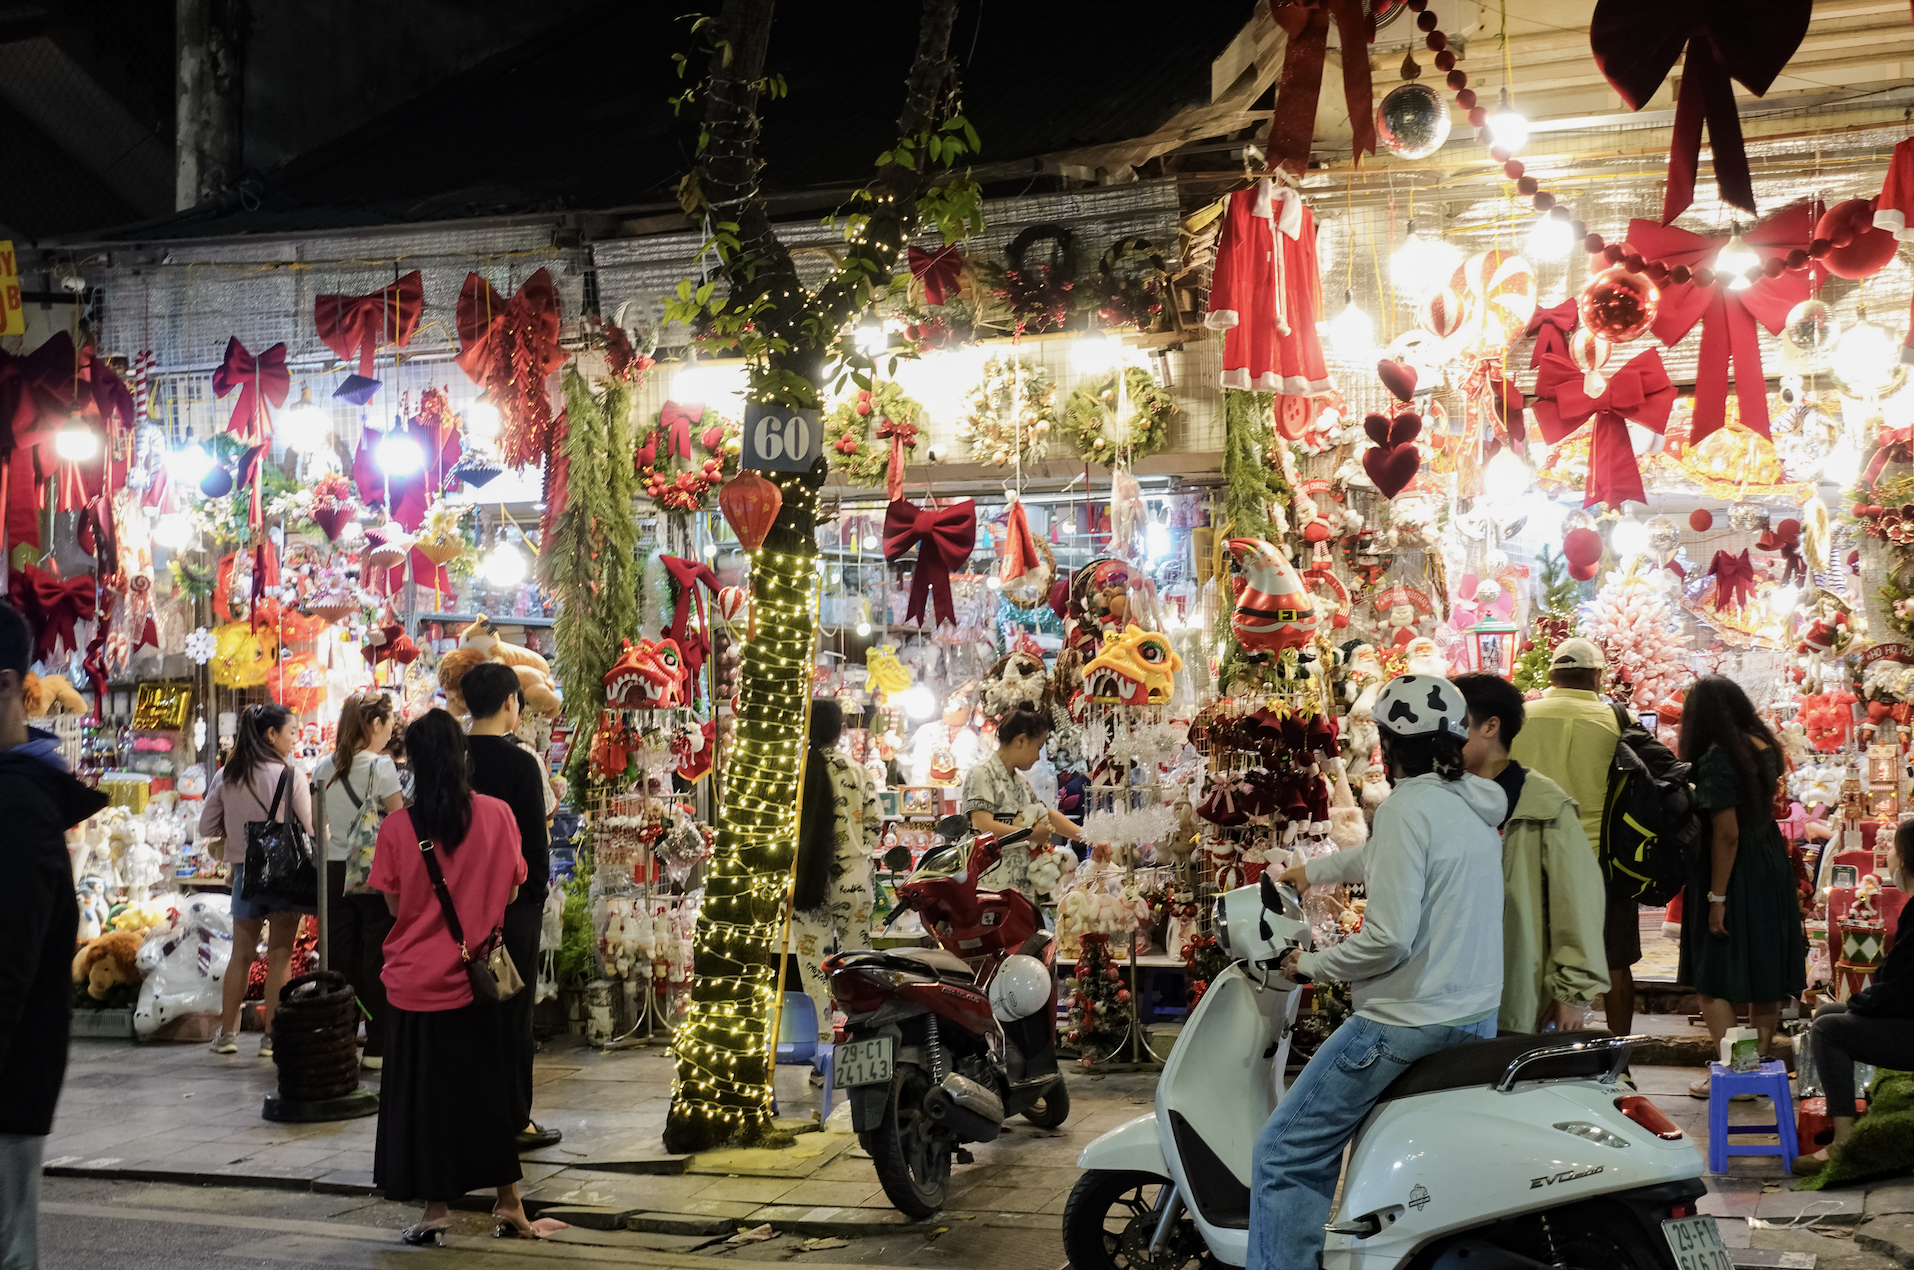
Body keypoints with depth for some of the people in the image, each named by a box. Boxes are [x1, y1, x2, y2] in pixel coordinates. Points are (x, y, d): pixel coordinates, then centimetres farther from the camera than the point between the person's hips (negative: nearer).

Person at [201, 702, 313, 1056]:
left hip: (245, 871, 4)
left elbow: (207, 828, 6)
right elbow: (310, 829, -9)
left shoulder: (226, 776, 1)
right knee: (280, 956, 4)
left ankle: (227, 1033, 18)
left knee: (242, 953, 14)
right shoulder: (290, 776, -12)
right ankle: (271, 1036, 4)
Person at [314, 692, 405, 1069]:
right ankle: (377, 1045, 3)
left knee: (339, 956, 10)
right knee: (377, 956, 1)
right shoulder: (380, 766, -11)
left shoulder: (324, 766, 6)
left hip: (333, 869, 5)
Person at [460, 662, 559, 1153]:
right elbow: (535, 839, -12)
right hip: (513, 901, -5)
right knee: (512, 1011, 2)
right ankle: (515, 1121, 7)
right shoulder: (520, 762, -13)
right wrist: (538, 892, 0)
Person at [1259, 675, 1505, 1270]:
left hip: (1407, 1021, -10)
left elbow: (1389, 936, -22)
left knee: (1284, 1158, -3)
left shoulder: (1408, 807, -16)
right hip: (1476, 1018, 10)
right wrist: (1314, 870, 43)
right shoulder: (1474, 807, 11)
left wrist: (1311, 964, -7)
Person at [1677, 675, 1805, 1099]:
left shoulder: (1716, 759, -20)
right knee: (1764, 973, 12)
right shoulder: (1765, 747, 3)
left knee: (1715, 976, 2)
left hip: (1733, 873, -7)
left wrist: (1717, 897, -18)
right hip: (1772, 867, 7)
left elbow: (1726, 833, -21)